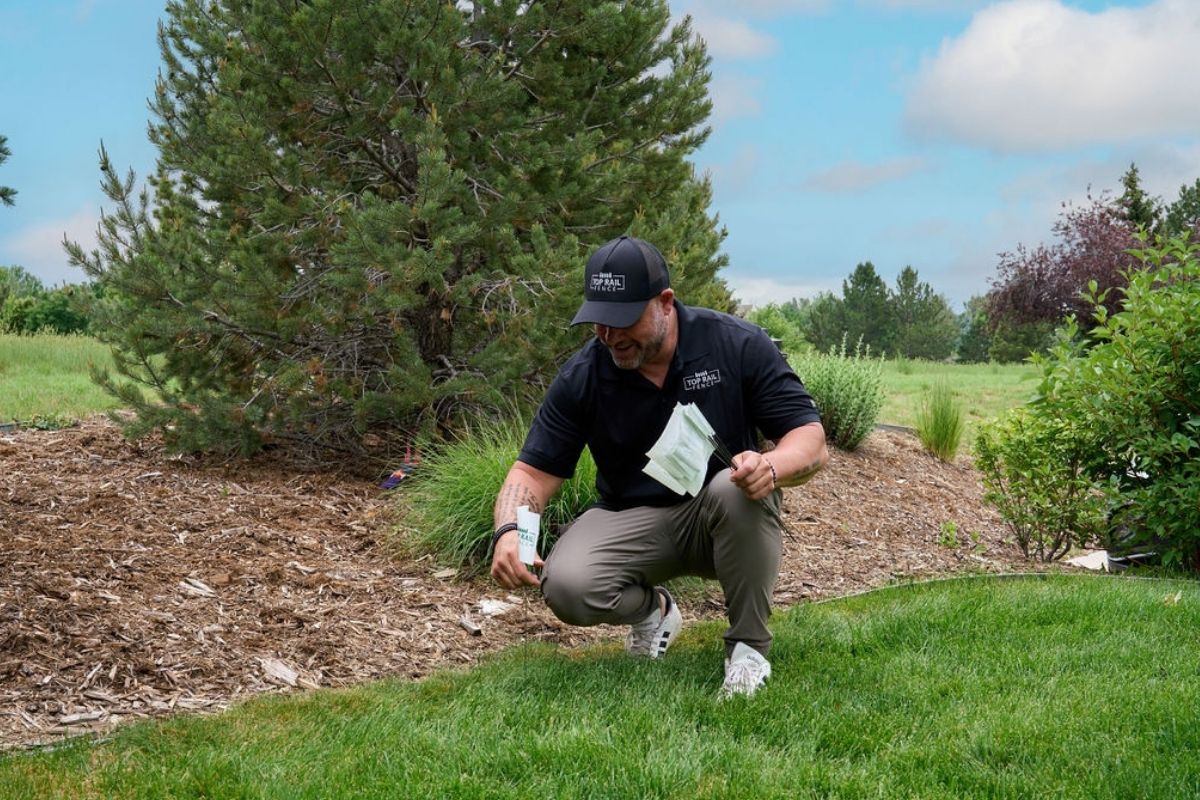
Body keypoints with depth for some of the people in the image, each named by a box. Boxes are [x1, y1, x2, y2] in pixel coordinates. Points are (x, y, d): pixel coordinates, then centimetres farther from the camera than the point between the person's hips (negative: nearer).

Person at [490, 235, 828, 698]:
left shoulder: (738, 345, -14)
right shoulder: (582, 376, -10)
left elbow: (812, 442, -15)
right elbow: (534, 471, -6)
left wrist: (771, 466, -40)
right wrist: (508, 531, -29)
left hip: (724, 518, -1)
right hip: (632, 520, 1)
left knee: (737, 489, -36)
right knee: (566, 587, -27)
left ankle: (748, 644, -13)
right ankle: (652, 610, 10)